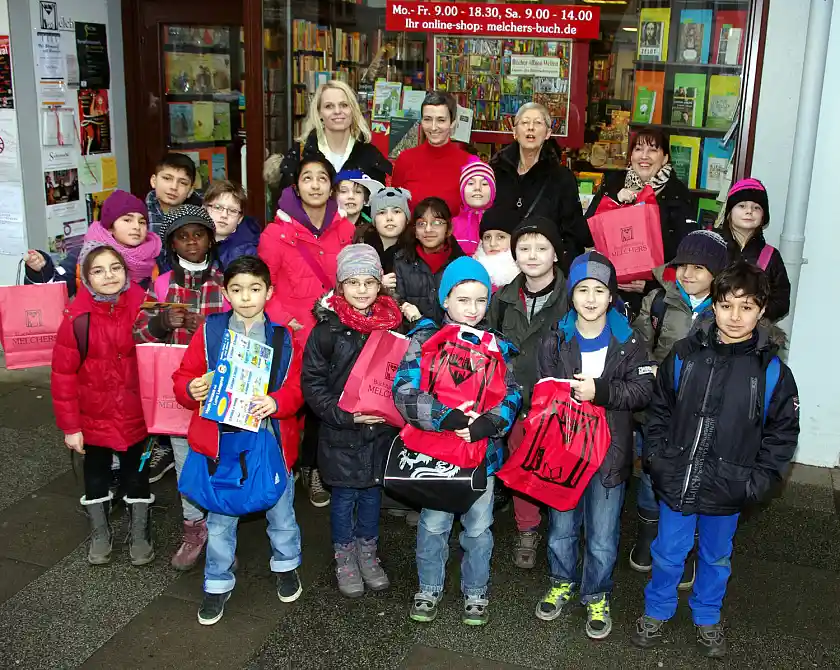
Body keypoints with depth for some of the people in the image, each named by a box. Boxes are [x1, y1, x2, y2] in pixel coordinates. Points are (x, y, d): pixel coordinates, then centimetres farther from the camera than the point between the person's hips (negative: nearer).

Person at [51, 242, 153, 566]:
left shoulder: (142, 308, -12)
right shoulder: (77, 319, -17)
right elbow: (63, 375, -11)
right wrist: (69, 426, -10)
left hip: (135, 415, 1)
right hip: (94, 416, 0)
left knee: (136, 473, 15)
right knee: (96, 473, 18)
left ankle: (140, 534, 34)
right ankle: (100, 534, 37)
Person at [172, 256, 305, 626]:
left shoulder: (282, 337, -1)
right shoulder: (209, 332, -1)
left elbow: (296, 387, -4)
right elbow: (183, 377, 0)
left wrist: (275, 402, -23)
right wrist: (192, 389, -21)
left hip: (270, 438, 0)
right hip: (221, 439, 0)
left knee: (280, 509, 16)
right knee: (220, 519, 12)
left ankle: (285, 564, 43)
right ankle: (218, 584, 32)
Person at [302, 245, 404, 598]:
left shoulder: (393, 323, 0)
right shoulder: (328, 328, -10)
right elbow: (312, 381, -10)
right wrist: (344, 413, -18)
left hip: (381, 427, 3)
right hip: (341, 429, -3)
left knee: (373, 490, 16)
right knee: (344, 494, 10)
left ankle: (367, 552, 35)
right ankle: (344, 558, 29)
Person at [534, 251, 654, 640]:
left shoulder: (628, 342, -3)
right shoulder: (556, 341, 0)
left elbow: (643, 390, -11)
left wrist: (600, 392, -22)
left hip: (609, 451, -1)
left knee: (602, 538, 8)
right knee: (561, 525, 17)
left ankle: (596, 597, 30)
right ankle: (562, 583, 40)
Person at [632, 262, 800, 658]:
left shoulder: (772, 370, -9)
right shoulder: (685, 355, -6)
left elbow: (782, 433, -3)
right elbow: (660, 409, 3)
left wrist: (757, 482, -8)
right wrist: (657, 458, -2)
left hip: (727, 491, 0)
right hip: (676, 482, 0)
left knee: (716, 557, 21)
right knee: (668, 554, 15)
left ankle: (707, 618, 44)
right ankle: (656, 612, 39)